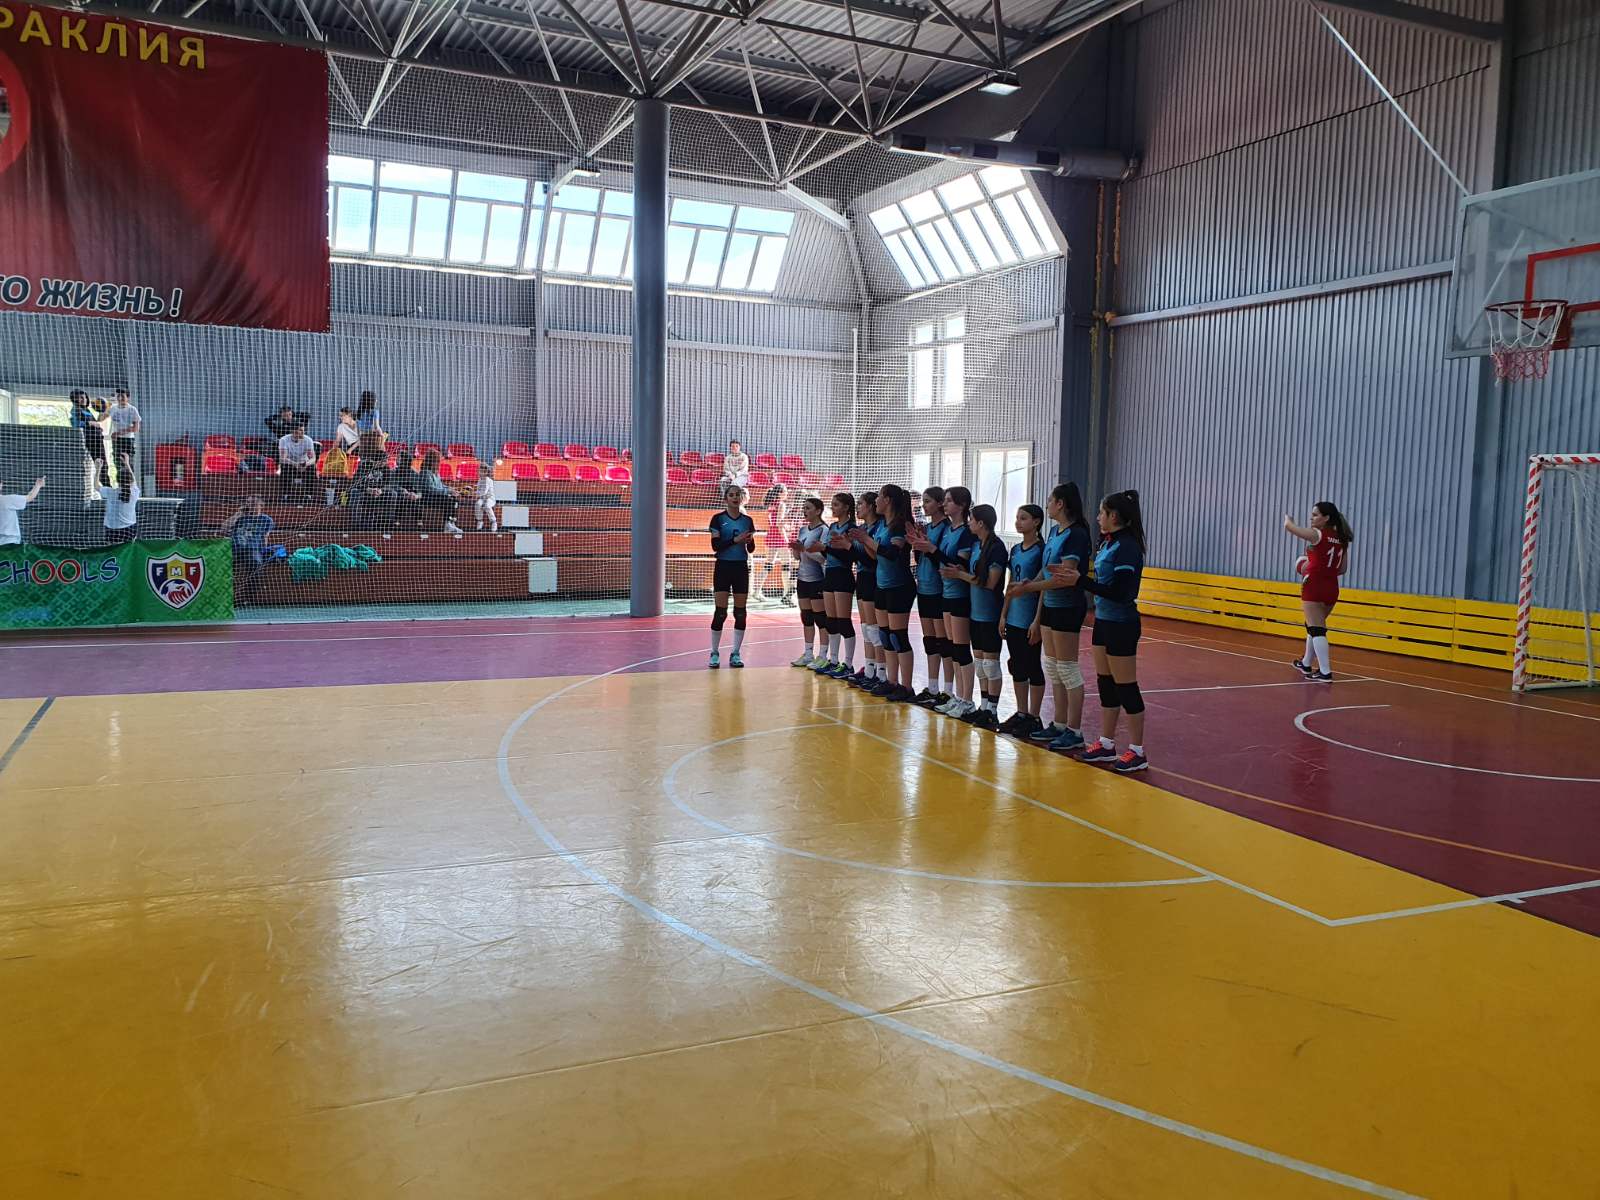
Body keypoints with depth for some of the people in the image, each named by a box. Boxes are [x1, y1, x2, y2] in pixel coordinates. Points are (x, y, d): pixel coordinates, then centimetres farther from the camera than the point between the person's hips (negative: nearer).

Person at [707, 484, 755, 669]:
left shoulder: (747, 520, 7)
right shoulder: (718, 519, -2)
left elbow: (751, 549, 8)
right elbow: (715, 546, -10)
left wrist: (750, 540, -13)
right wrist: (735, 539, -21)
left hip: (741, 568, 3)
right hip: (723, 567, -3)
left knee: (741, 612, 2)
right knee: (720, 612, -5)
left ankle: (735, 654, 10)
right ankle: (715, 654, 6)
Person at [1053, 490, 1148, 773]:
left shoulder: (1127, 547, -18)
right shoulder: (1108, 543, 9)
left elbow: (1119, 592, -24)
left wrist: (1081, 580, -25)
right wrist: (1073, 575, 1)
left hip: (1121, 625, -9)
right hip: (1104, 621, 9)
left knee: (1125, 687, -2)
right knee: (1105, 684, 14)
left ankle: (1137, 752, 8)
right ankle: (1106, 744, 23)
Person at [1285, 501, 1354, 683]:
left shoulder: (1317, 535, -11)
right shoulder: (1341, 539, 9)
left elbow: (1289, 526, -9)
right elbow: (1343, 569, 13)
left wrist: (1287, 517, 13)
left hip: (1314, 586, -7)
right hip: (1332, 588, 7)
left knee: (1316, 629, -7)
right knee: (1314, 626, 22)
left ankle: (1325, 672, -13)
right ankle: (1306, 664, 36)